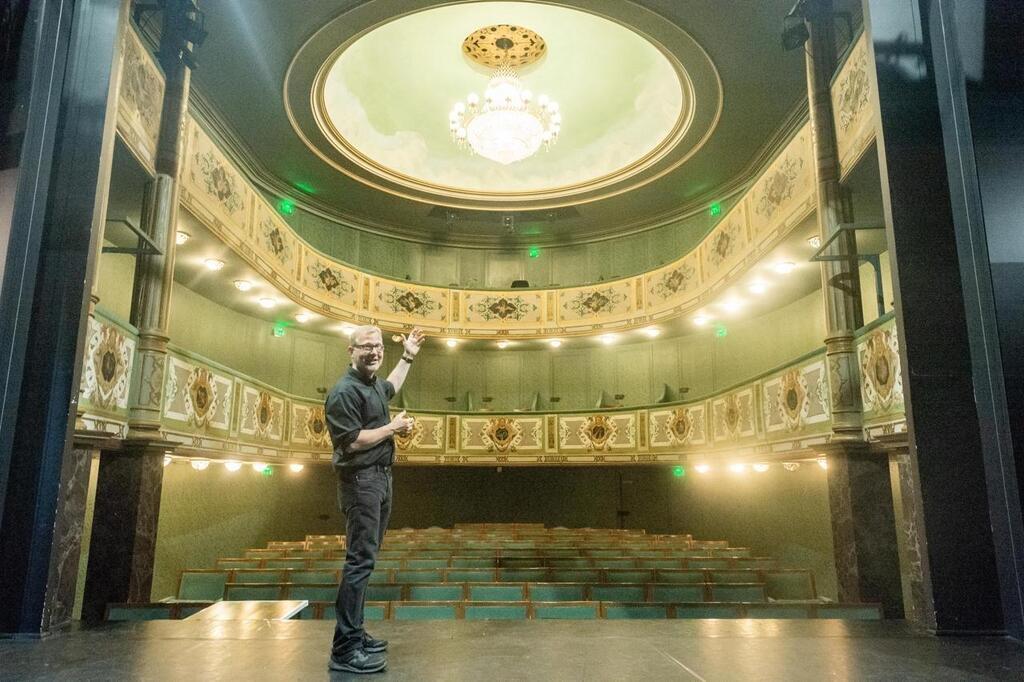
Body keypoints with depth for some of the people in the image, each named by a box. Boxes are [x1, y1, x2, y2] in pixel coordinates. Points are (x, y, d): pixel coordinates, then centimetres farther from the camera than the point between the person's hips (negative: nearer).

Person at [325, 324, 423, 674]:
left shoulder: (374, 383, 12)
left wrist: (408, 356, 35)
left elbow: (390, 388, 37)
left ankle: (355, 634, 25)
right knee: (360, 560, -11)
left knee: (365, 558, 14)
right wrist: (393, 428, -14)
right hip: (361, 481, -10)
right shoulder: (345, 391, -17)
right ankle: (345, 649, -6)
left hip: (380, 478, 10)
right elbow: (352, 441, -24)